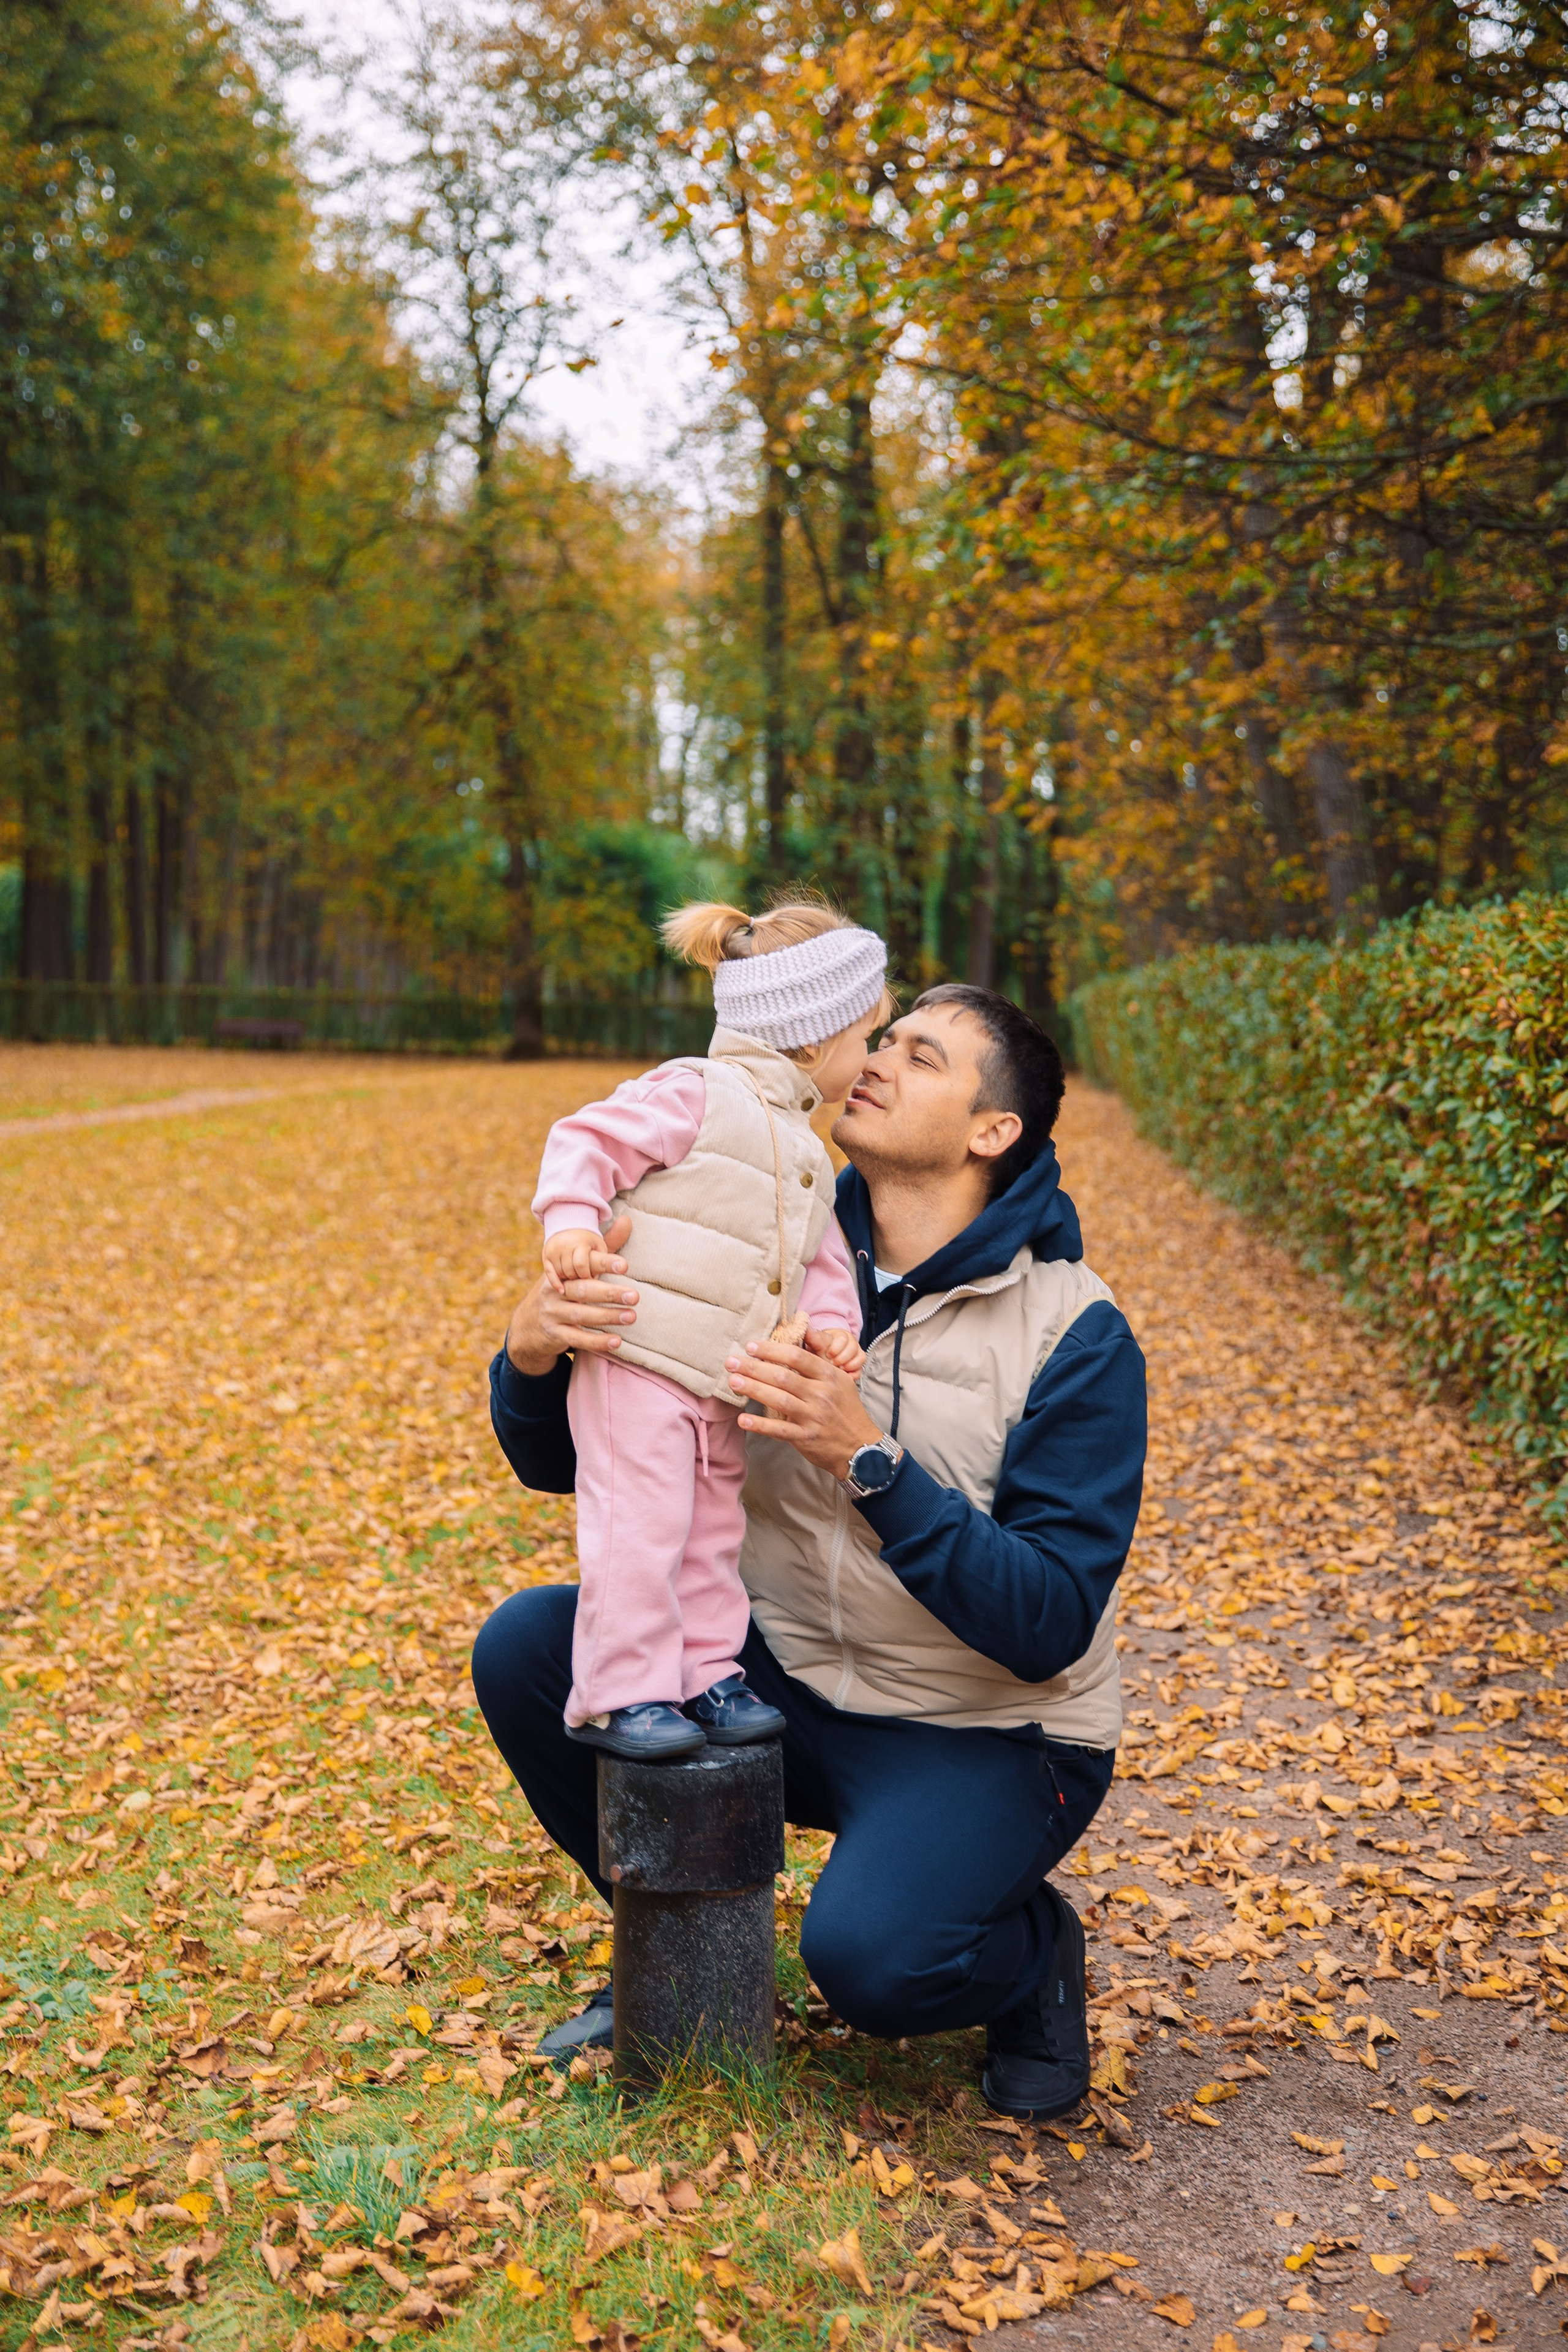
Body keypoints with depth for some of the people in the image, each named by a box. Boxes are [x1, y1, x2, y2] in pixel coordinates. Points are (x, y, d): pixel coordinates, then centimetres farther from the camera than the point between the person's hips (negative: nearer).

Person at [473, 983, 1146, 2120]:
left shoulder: (1074, 1335, -17)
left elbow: (1049, 1625, -24)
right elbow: (559, 1462, -3)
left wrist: (868, 1461, -35)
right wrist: (533, 1354, -27)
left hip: (987, 1739, -5)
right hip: (791, 1685, 5)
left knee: (870, 1955, -32)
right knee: (527, 1645, -12)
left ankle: (1029, 1948, 6)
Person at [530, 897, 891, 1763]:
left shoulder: (802, 1150, 19)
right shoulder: (696, 1095, -9)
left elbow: (819, 1253, 20)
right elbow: (585, 1138, -10)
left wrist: (828, 1321, 2)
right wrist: (570, 1223, -25)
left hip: (723, 1388, 9)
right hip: (639, 1361, -9)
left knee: (711, 1531, 15)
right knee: (639, 1527, -8)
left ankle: (704, 1675, 27)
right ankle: (617, 1695, 2)